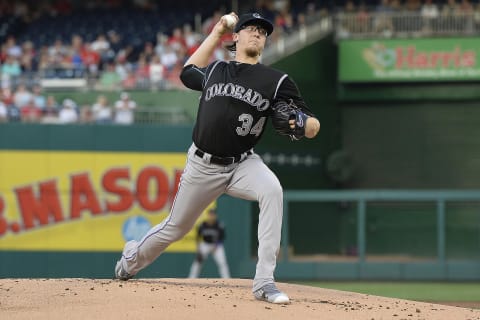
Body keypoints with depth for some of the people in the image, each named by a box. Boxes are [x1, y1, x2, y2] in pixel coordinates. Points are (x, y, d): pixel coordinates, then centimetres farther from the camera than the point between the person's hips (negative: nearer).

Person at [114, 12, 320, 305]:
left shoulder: (276, 81, -3)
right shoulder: (215, 70, 6)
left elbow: (313, 126, -7)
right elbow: (188, 73, 29)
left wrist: (302, 124, -32)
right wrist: (216, 34, 24)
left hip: (243, 164, -2)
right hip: (203, 166, 2)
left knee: (272, 190, -34)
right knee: (176, 227, 13)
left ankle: (264, 282, -35)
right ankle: (132, 259, 47)